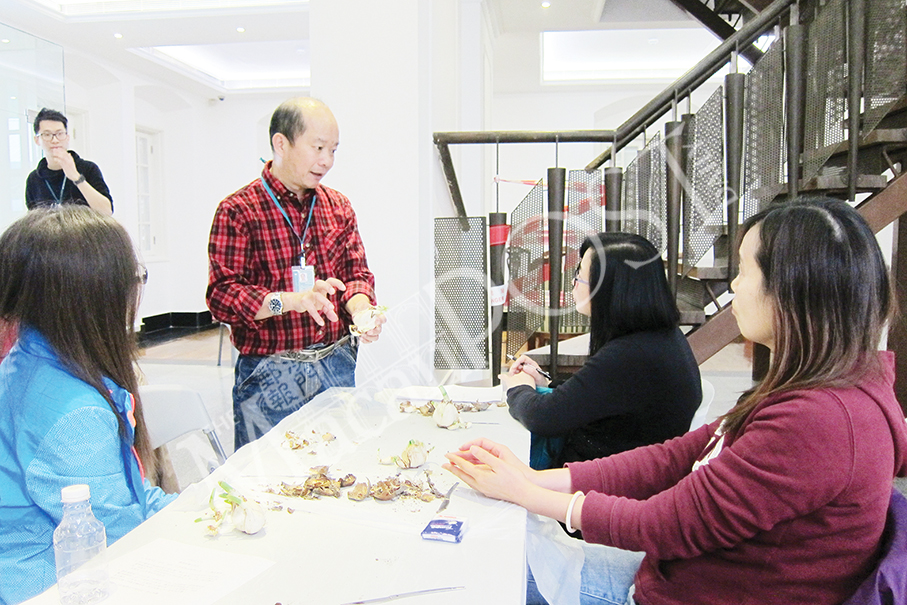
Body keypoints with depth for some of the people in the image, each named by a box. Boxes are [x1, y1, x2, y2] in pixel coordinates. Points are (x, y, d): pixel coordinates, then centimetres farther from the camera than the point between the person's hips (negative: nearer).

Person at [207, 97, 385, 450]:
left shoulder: (338, 206, 10)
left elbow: (356, 272, 9)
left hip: (337, 368, 5)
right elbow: (221, 295, -14)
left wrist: (360, 308, -13)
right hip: (270, 377, -5)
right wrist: (290, 301, -29)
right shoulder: (239, 211, -8)